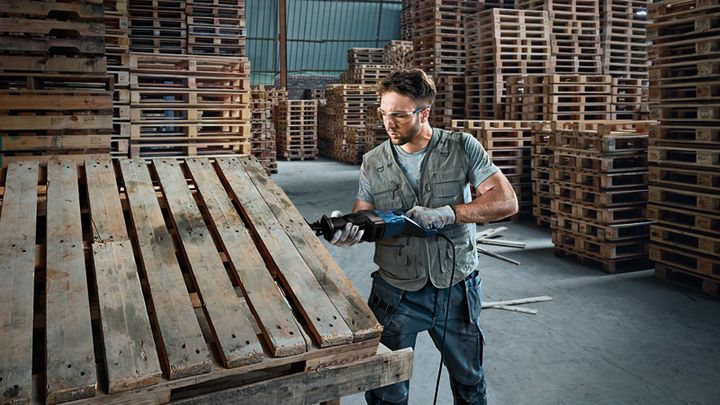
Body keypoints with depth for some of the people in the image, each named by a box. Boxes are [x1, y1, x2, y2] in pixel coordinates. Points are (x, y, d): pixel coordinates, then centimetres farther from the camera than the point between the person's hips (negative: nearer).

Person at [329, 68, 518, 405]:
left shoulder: (463, 148, -8)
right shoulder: (373, 163, -2)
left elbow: (506, 202, -13)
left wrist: (447, 213, -25)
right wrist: (346, 229, -25)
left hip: (457, 288, 0)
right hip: (396, 292, 1)